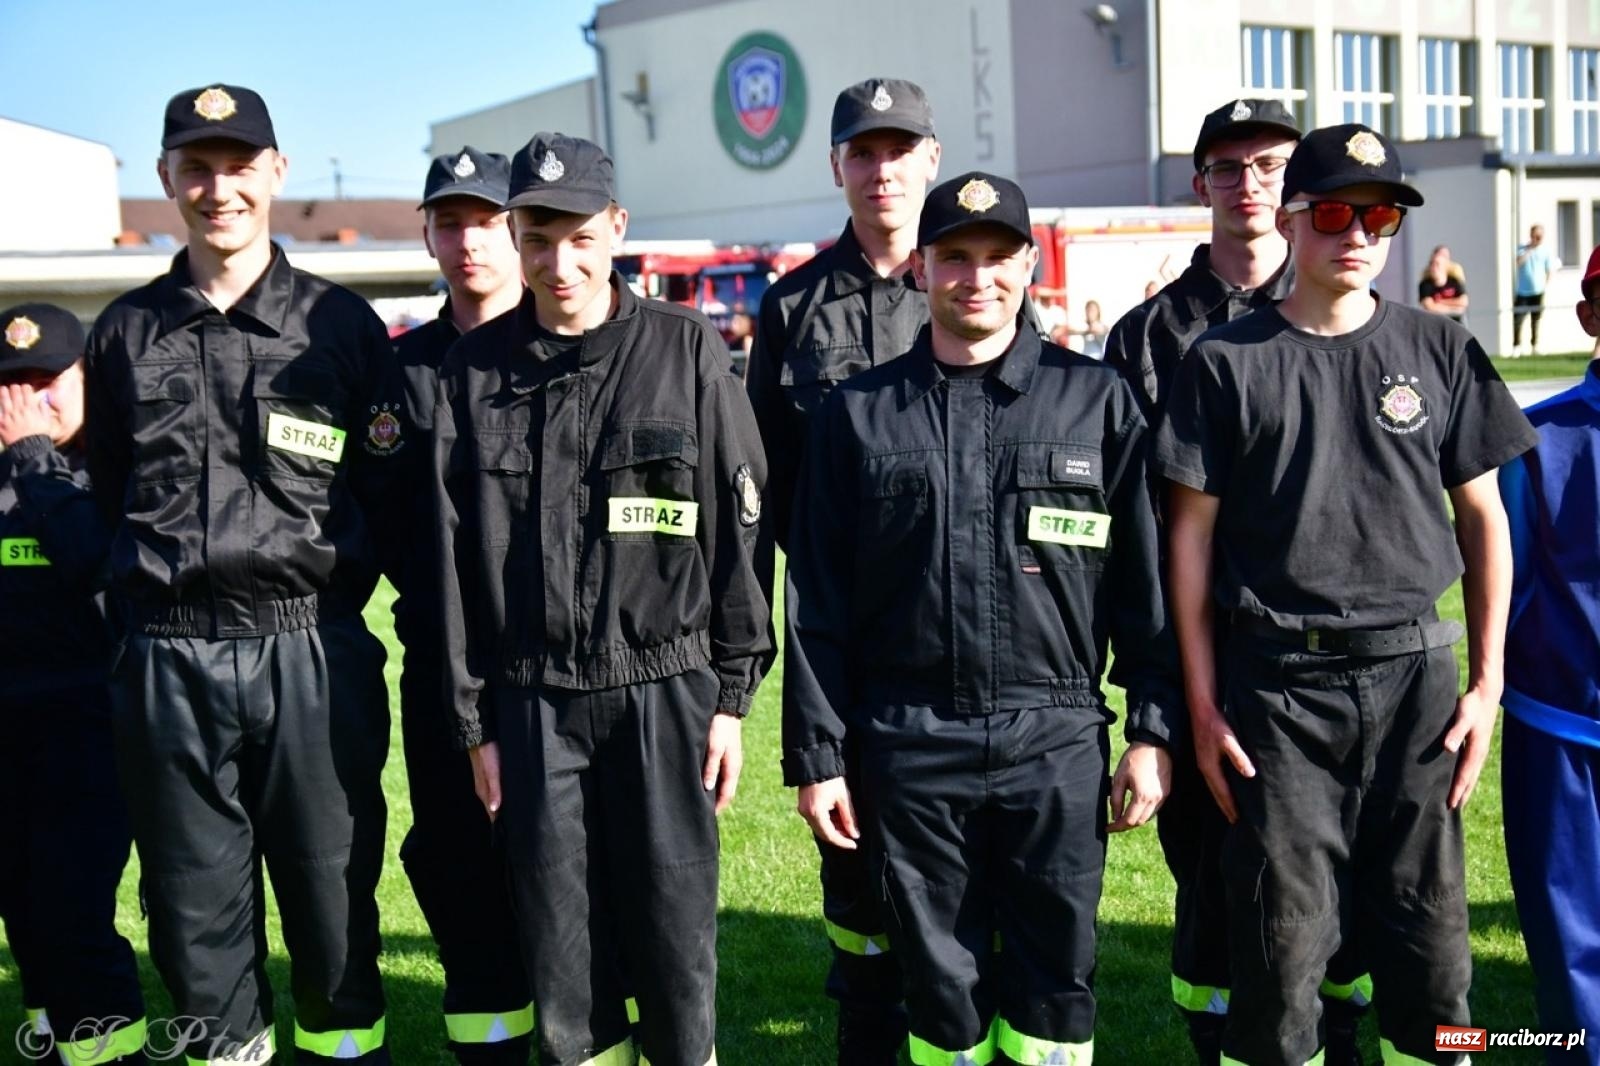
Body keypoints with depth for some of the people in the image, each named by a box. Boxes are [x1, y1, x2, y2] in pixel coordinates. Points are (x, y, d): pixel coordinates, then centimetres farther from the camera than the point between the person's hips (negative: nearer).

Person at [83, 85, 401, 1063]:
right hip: (167, 664, 3)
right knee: (195, 909, 11)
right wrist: (156, 580, 8)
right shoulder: (127, 330, 11)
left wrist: (328, 590, -1)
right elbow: (107, 493, 16)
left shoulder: (340, 322, 3)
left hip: (312, 654, -2)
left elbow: (392, 493, 3)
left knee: (333, 897, 8)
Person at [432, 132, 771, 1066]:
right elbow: (457, 555, 6)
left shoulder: (688, 350, -1)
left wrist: (733, 695, -2)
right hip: (534, 705, 2)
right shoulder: (477, 370, 4)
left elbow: (737, 530, 0)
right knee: (561, 956, 10)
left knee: (676, 944, 5)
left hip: (665, 692, -2)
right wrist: (476, 721, 5)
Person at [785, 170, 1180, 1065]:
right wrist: (817, 756, 2)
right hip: (911, 746, 1)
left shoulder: (1096, 399, 3)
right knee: (941, 980, 12)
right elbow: (819, 602, 4)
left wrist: (1154, 730, -2)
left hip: (1057, 741, 0)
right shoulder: (860, 413, 4)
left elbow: (1145, 579, 2)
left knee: (1056, 982, 9)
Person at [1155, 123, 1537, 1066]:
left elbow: (1483, 517, 10)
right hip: (1278, 686, -2)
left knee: (1429, 943, 9)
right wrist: (1204, 703, -2)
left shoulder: (1439, 349, 7)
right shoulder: (1228, 361, 1)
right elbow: (1192, 534, 1)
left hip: (1415, 677, 2)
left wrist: (1487, 682, 4)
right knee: (1281, 951, 4)